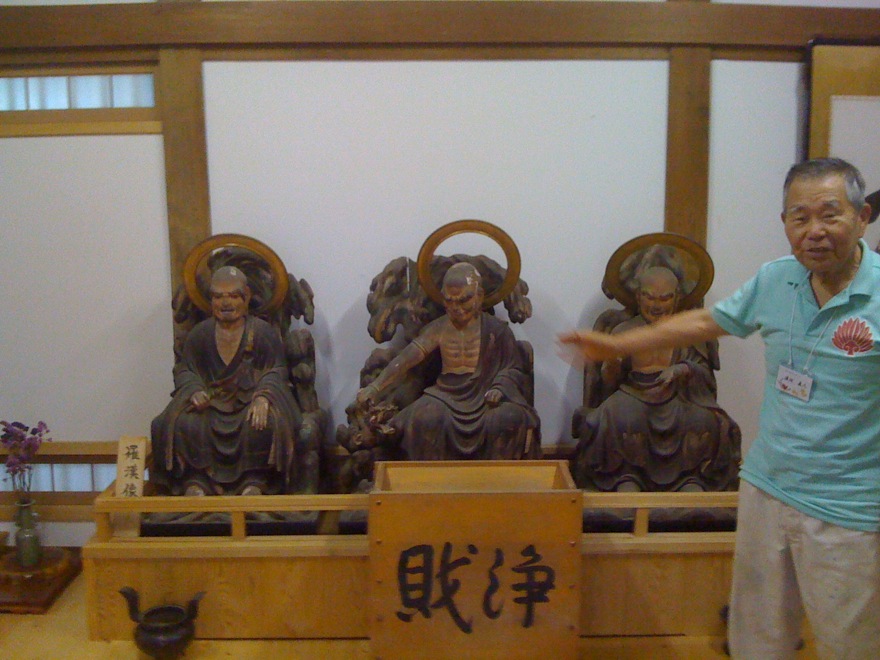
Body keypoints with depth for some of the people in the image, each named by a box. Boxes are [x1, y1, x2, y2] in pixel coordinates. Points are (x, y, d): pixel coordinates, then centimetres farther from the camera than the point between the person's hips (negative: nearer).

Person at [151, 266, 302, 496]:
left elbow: (276, 371, -4)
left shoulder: (263, 332, 2)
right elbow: (184, 370, 7)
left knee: (265, 423, -35)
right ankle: (196, 479, -18)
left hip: (251, 397, -2)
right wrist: (195, 391, -17)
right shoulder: (200, 333, 10)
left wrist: (263, 397, -25)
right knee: (184, 423, -28)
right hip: (211, 398, 2)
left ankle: (255, 480, -22)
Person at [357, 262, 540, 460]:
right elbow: (406, 359, -5)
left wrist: (499, 388, -20)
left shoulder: (496, 329, -1)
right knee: (426, 418, -29)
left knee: (510, 418, -31)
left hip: (486, 394, -1)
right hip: (448, 394, 1)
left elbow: (513, 368, 2)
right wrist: (375, 387, -15)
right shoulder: (438, 329, 3)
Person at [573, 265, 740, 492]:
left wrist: (685, 369, -17)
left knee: (704, 421, -29)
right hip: (634, 397, 0)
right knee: (615, 418, -32)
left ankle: (692, 479, -19)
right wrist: (611, 364, -17)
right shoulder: (624, 331, 10)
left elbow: (705, 374, 4)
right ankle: (626, 478, -25)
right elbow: (609, 385, 5)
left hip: (680, 399, 1)